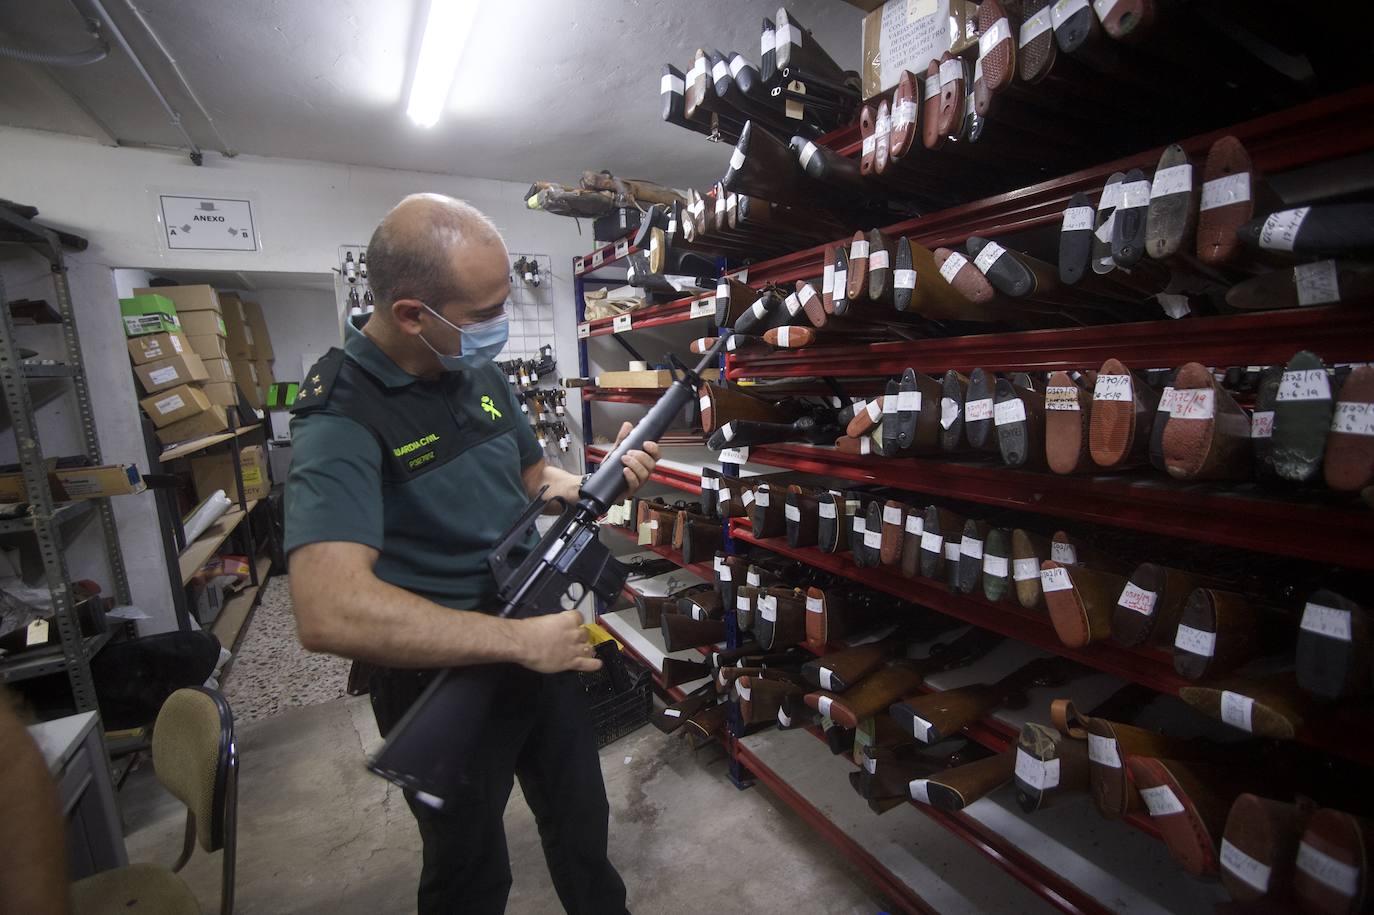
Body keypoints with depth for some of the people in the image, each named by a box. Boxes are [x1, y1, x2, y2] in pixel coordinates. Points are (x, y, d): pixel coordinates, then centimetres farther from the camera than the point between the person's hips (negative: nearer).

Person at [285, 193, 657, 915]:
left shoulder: (482, 375, 0)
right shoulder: (342, 417, -23)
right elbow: (329, 613, -35)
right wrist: (521, 639, -30)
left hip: (540, 643, 7)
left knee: (582, 828, 27)